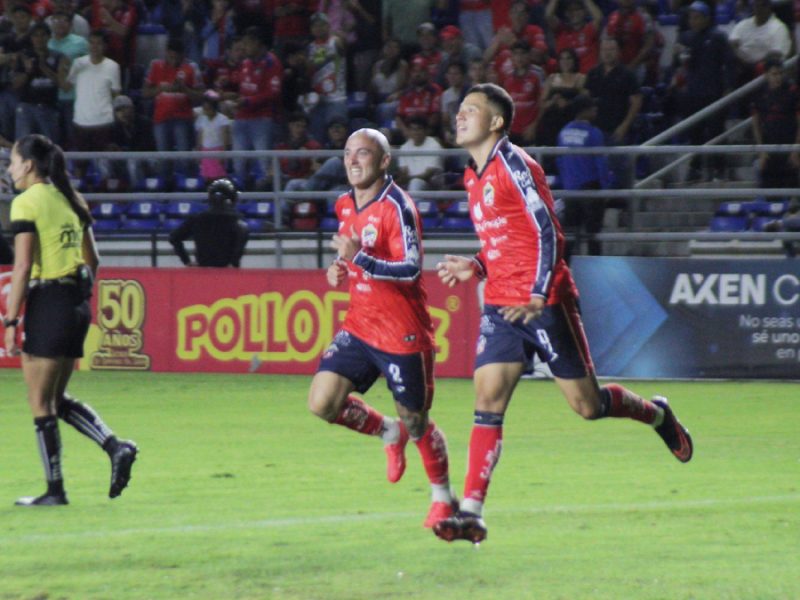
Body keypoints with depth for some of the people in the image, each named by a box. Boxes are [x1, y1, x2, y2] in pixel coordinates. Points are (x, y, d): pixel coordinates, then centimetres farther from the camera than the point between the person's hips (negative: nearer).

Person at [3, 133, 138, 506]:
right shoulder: (70, 200, 13)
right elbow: (92, 260, 16)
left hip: (47, 304, -8)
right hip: (77, 304, 8)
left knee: (41, 403, 1)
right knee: (57, 400, 16)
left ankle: (55, 490, 3)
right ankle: (115, 446, 0)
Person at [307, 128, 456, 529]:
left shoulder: (397, 207, -16)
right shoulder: (345, 206, 9)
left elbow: (411, 269, -24)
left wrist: (359, 259, -35)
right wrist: (340, 269, 5)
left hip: (403, 334, -7)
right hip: (359, 327, 7)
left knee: (415, 421, 3)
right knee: (322, 402, -8)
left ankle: (444, 498, 25)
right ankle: (389, 433, 19)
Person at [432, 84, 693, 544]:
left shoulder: (514, 165, -11)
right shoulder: (474, 177, 15)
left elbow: (547, 233, -16)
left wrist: (538, 297, -22)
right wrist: (476, 267, 8)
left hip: (545, 304, -7)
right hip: (501, 306, 7)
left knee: (587, 404, 1)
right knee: (488, 398, -8)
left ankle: (657, 414, 31)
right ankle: (471, 513, -15)